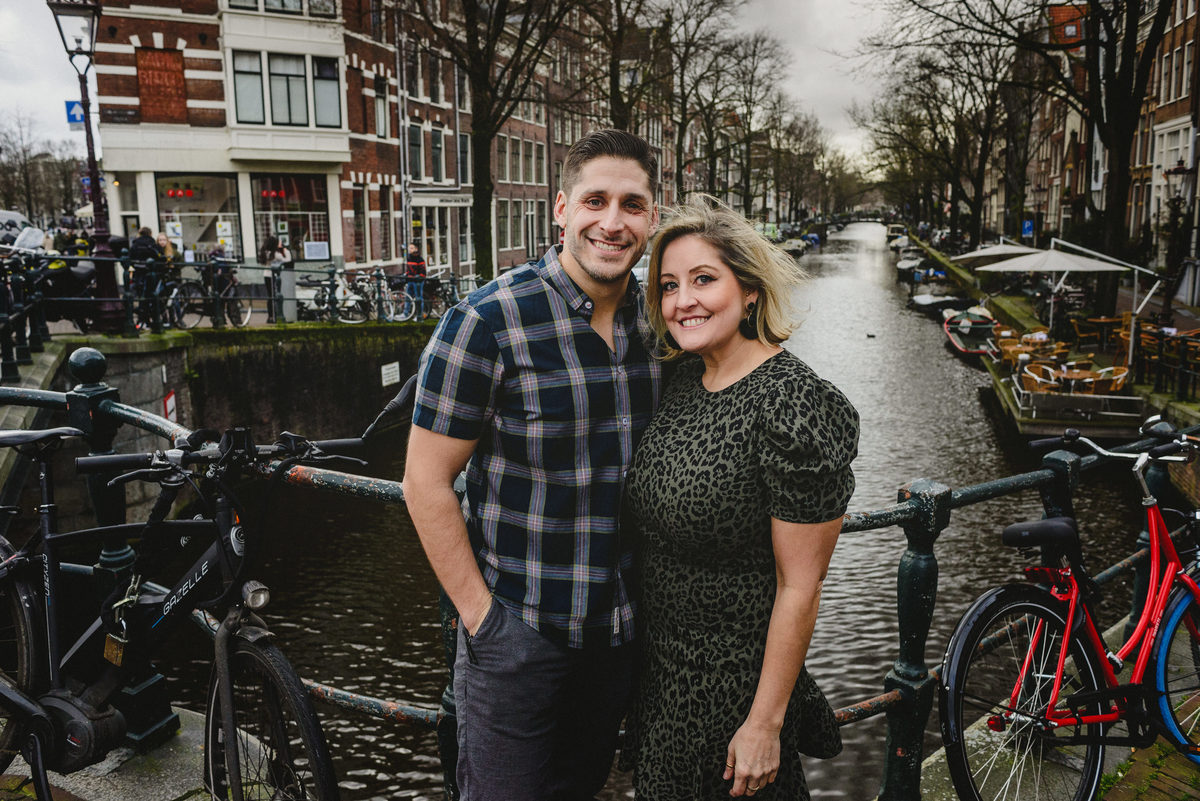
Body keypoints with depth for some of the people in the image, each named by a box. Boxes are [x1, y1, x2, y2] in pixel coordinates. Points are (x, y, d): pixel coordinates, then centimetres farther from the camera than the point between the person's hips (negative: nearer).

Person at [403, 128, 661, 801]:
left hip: (622, 628, 5)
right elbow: (427, 483, -14)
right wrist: (482, 615, -14)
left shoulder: (662, 322, 0)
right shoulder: (487, 323, -18)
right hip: (517, 632, -5)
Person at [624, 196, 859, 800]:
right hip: (658, 659, 7)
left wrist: (765, 723, -17)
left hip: (734, 679, -7)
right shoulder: (685, 377, -1)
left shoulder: (793, 406, -24)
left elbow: (799, 587, -21)